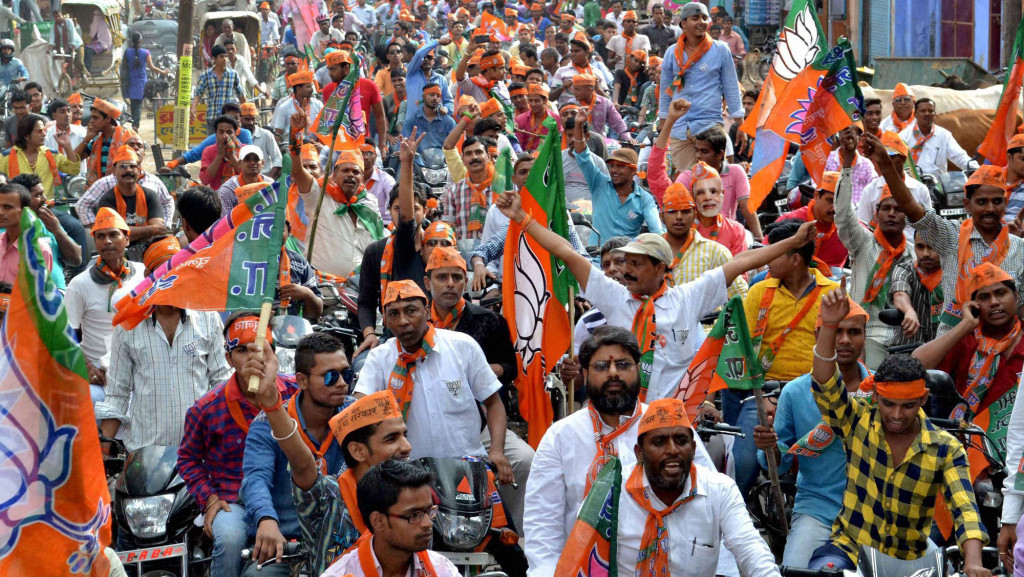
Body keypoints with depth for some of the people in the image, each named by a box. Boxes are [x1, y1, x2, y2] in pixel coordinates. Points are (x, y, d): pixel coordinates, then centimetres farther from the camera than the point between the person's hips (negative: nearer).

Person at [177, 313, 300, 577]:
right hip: (234, 500, -1)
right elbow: (188, 459, 11)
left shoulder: (293, 394, 0)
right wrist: (209, 499, 0)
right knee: (229, 538, -35)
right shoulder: (207, 408, -3)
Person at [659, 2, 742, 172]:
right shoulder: (672, 53, 9)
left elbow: (731, 88, 5)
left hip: (709, 125, -2)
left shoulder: (720, 50, 3)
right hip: (678, 128, 3)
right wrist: (663, 130, 16)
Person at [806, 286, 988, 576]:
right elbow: (826, 389, -18)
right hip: (848, 546, -3)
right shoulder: (858, 423, -2)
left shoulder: (947, 449, -3)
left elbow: (964, 508, -13)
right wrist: (829, 327, -33)